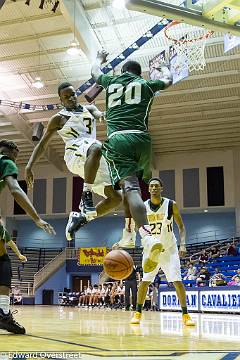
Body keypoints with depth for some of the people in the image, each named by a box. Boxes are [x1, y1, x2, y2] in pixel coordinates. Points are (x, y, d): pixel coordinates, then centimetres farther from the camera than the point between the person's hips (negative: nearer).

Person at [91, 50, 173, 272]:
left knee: (130, 187, -16)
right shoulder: (146, 84, 20)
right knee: (131, 186, 24)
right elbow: (169, 81, 41)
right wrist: (163, 66, 62)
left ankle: (149, 239, -35)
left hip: (116, 139, -1)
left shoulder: (111, 82, 23)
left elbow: (95, 72, 46)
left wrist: (100, 59, 68)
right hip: (140, 138, 1)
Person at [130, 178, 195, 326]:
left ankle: (186, 315, 3)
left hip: (169, 249, -1)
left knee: (177, 281, -7)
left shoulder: (171, 205, -10)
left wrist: (183, 245, -15)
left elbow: (181, 227, -2)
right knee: (145, 281, 0)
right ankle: (138, 313, 14)